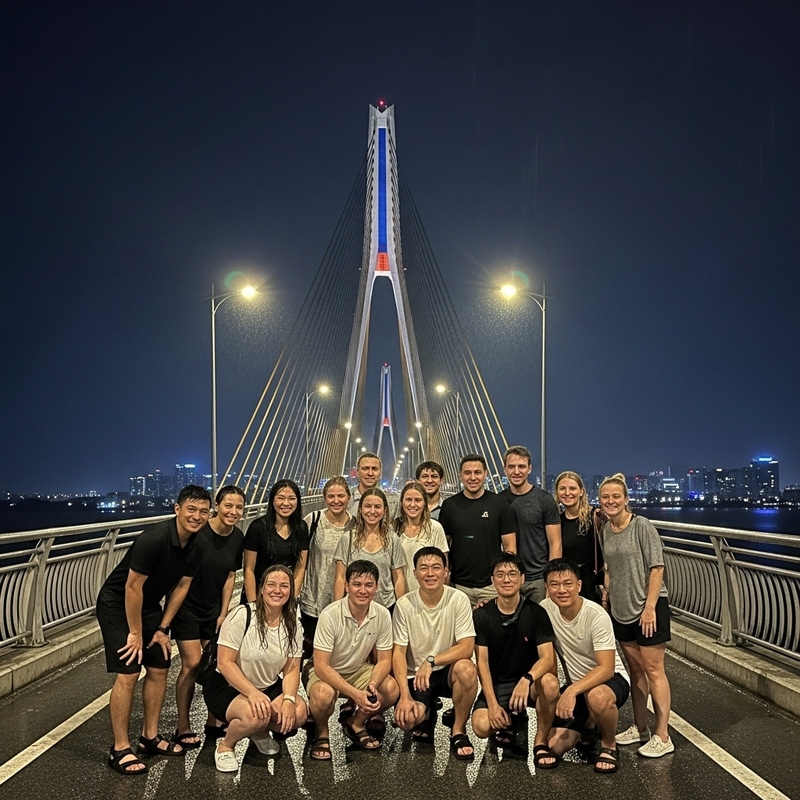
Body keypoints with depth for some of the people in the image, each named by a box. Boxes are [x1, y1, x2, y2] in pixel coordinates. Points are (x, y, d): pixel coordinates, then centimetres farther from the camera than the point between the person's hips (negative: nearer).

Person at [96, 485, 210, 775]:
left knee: (159, 670, 7)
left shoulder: (195, 545, -7)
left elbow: (181, 586, 2)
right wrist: (135, 633, -17)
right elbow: (132, 587, -25)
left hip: (148, 606, 8)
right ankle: (120, 750, -1)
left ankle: (150, 737, 22)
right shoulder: (154, 538, -30)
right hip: (117, 605, -7)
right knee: (128, 674, -12)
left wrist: (162, 628, 2)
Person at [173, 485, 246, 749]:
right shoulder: (198, 532, -22)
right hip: (186, 607, -5)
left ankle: (213, 723, 19)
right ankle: (183, 728, 8)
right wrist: (171, 610, -12)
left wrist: (223, 613, 5)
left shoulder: (238, 538, -3)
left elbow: (230, 576, 6)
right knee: (192, 665, -7)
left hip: (213, 610, 5)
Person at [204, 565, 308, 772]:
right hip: (227, 687, -5)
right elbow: (224, 663, -20)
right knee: (256, 715, -35)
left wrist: (289, 699, -22)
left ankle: (261, 732, 11)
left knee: (299, 713, -22)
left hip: (269, 688, 5)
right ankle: (225, 746, -1)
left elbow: (292, 669, -2)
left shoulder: (292, 627, -1)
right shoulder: (241, 616, -17)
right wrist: (252, 693, -33)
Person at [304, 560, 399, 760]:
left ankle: (356, 723, 8)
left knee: (392, 688, -22)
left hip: (359, 670, 4)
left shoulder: (382, 615, -13)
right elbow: (321, 666, -27)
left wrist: (372, 686, -27)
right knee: (323, 694, -36)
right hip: (326, 673, -4)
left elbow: (384, 660, -5)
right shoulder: (330, 615, -27)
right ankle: (321, 734, -1)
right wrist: (355, 694, -35)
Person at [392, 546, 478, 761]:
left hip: (447, 671, 0)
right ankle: (426, 715, 14)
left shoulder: (458, 599, -11)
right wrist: (405, 695, -20)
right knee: (406, 718, -26)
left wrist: (431, 661, -30)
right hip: (415, 675, 0)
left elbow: (467, 647, -17)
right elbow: (398, 653, -8)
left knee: (466, 669, -33)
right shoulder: (404, 605, -9)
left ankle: (458, 732, -8)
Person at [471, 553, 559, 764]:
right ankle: (511, 723, 11)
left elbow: (548, 657, -16)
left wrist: (527, 679, -36)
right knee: (482, 726, -26)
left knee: (549, 682, -34)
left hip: (529, 682, -1)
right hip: (496, 684, 1)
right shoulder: (482, 615, -4)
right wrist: (492, 703, -18)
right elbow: (482, 662, -7)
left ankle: (540, 743, -10)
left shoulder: (536, 613, -7)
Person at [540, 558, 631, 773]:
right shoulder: (546, 609, -10)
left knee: (597, 696, -40)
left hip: (610, 679, -4)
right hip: (575, 683, 4)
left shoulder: (597, 616, -24)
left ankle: (609, 746, -9)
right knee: (555, 746, -11)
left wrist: (572, 691, -39)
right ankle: (587, 725, 21)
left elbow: (606, 669, -27)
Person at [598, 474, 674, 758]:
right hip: (621, 609, 6)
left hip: (648, 607, -6)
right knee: (635, 669, 15)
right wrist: (605, 597, 10)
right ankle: (640, 728, 26)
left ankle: (662, 737, 8)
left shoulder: (641, 526, -12)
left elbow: (657, 567, -15)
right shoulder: (605, 530, 6)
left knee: (653, 670, -1)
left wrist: (650, 607, -18)